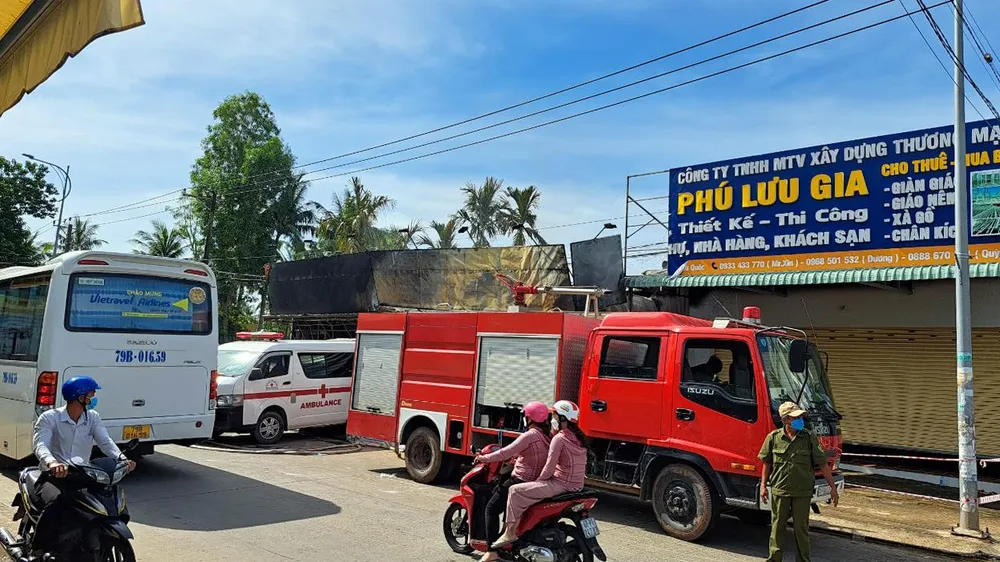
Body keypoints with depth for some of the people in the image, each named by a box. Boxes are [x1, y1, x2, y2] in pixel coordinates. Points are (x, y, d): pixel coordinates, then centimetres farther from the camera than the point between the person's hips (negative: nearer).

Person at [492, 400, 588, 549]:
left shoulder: (559, 438, -15)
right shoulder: (579, 437, 10)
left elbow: (549, 468, -17)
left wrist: (538, 481, 1)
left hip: (561, 484, -9)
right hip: (577, 485, 9)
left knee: (515, 491, -5)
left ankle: (510, 532, -7)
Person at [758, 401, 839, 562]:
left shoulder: (809, 438, -3)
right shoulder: (773, 437, -4)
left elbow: (823, 464, 0)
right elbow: (767, 463, 6)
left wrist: (833, 487, -2)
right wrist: (763, 486, 4)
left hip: (802, 492, 0)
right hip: (779, 490, 0)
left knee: (801, 528, 7)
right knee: (777, 526, 8)